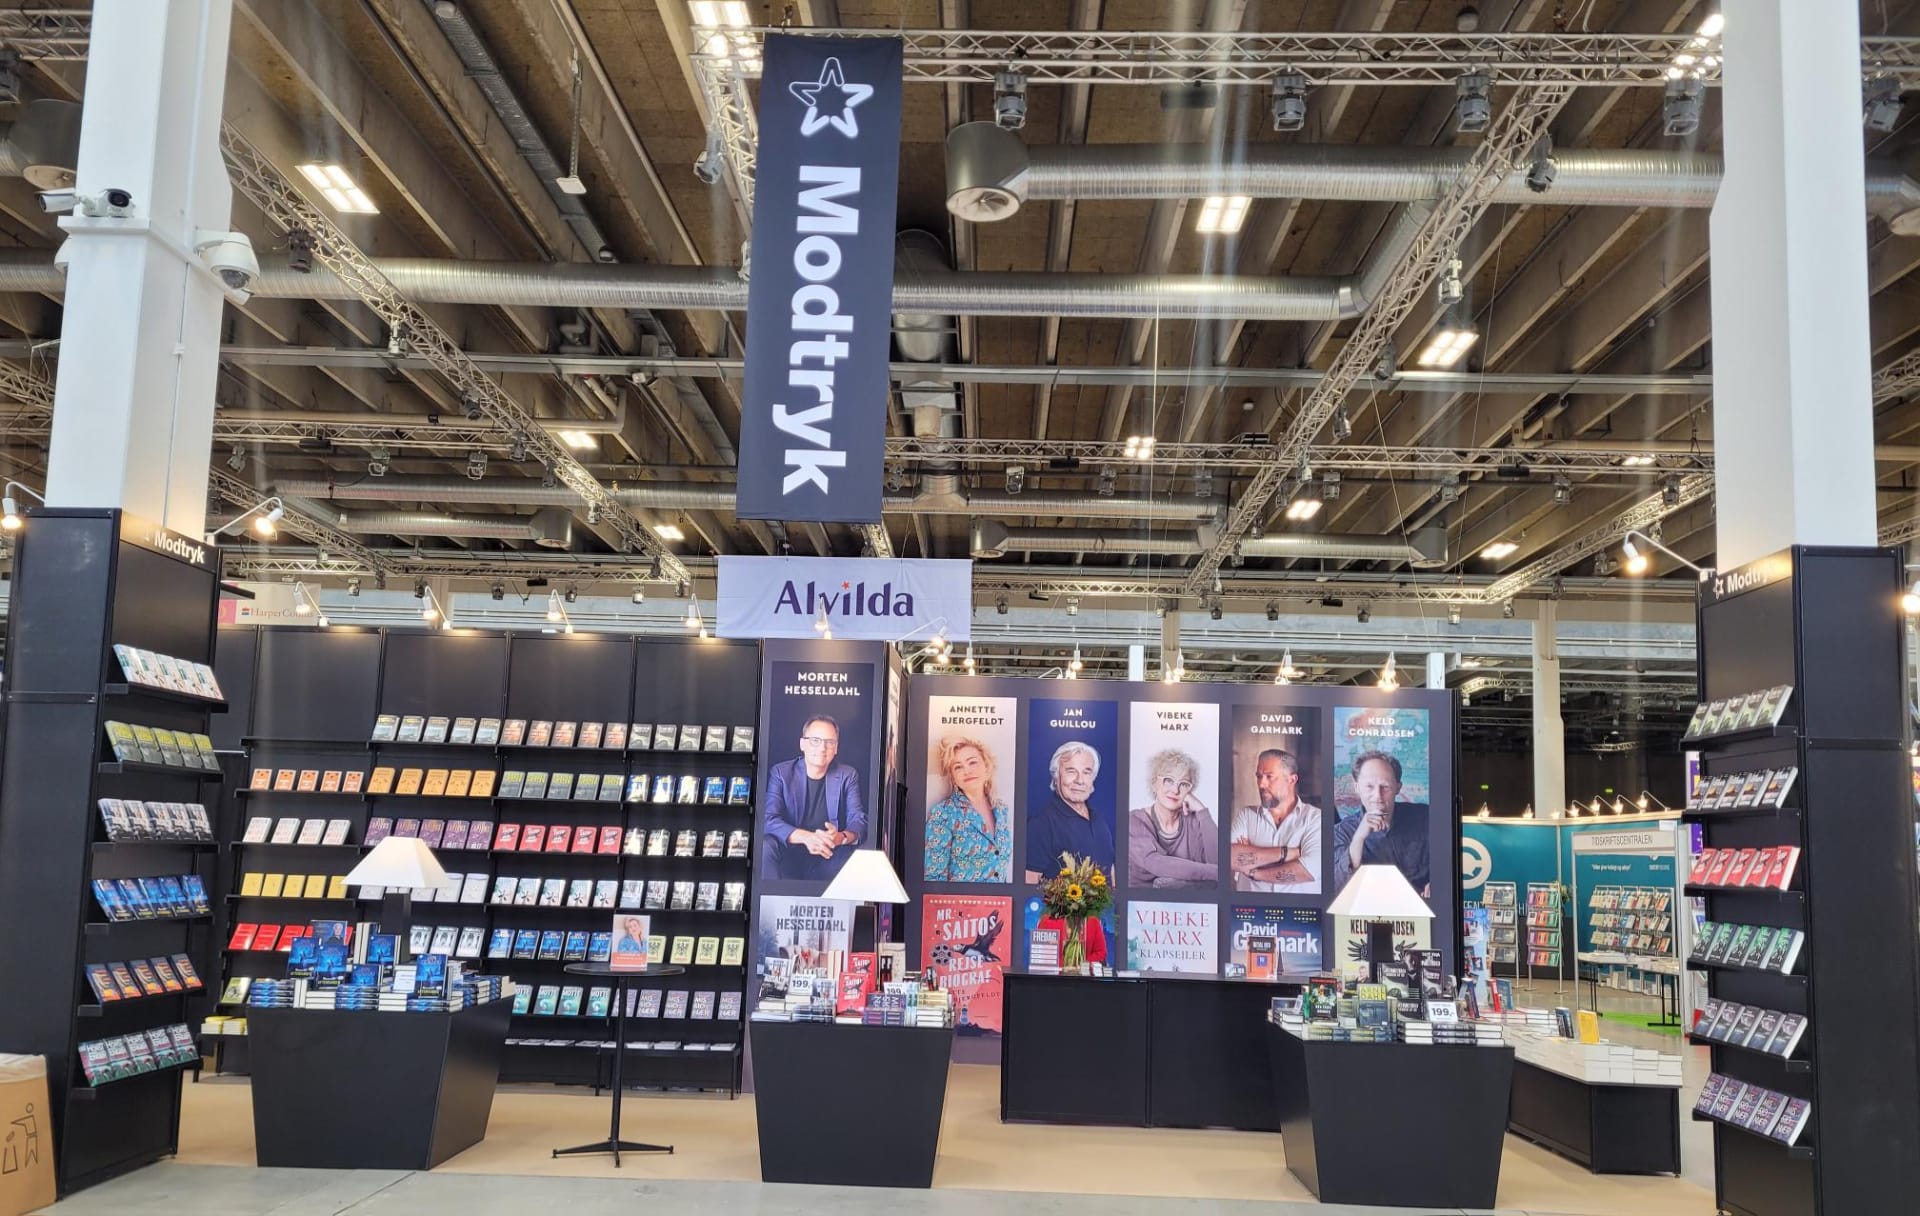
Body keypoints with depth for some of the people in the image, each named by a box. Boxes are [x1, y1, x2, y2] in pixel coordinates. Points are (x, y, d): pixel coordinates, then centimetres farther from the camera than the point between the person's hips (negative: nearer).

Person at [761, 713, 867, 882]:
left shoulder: (848, 776, 6)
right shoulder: (780, 773, -1)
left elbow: (859, 821, -5)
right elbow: (769, 819, -14)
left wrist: (842, 837, -30)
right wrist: (805, 837, -33)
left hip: (831, 859, 1)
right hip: (789, 857, -1)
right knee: (766, 845, -31)